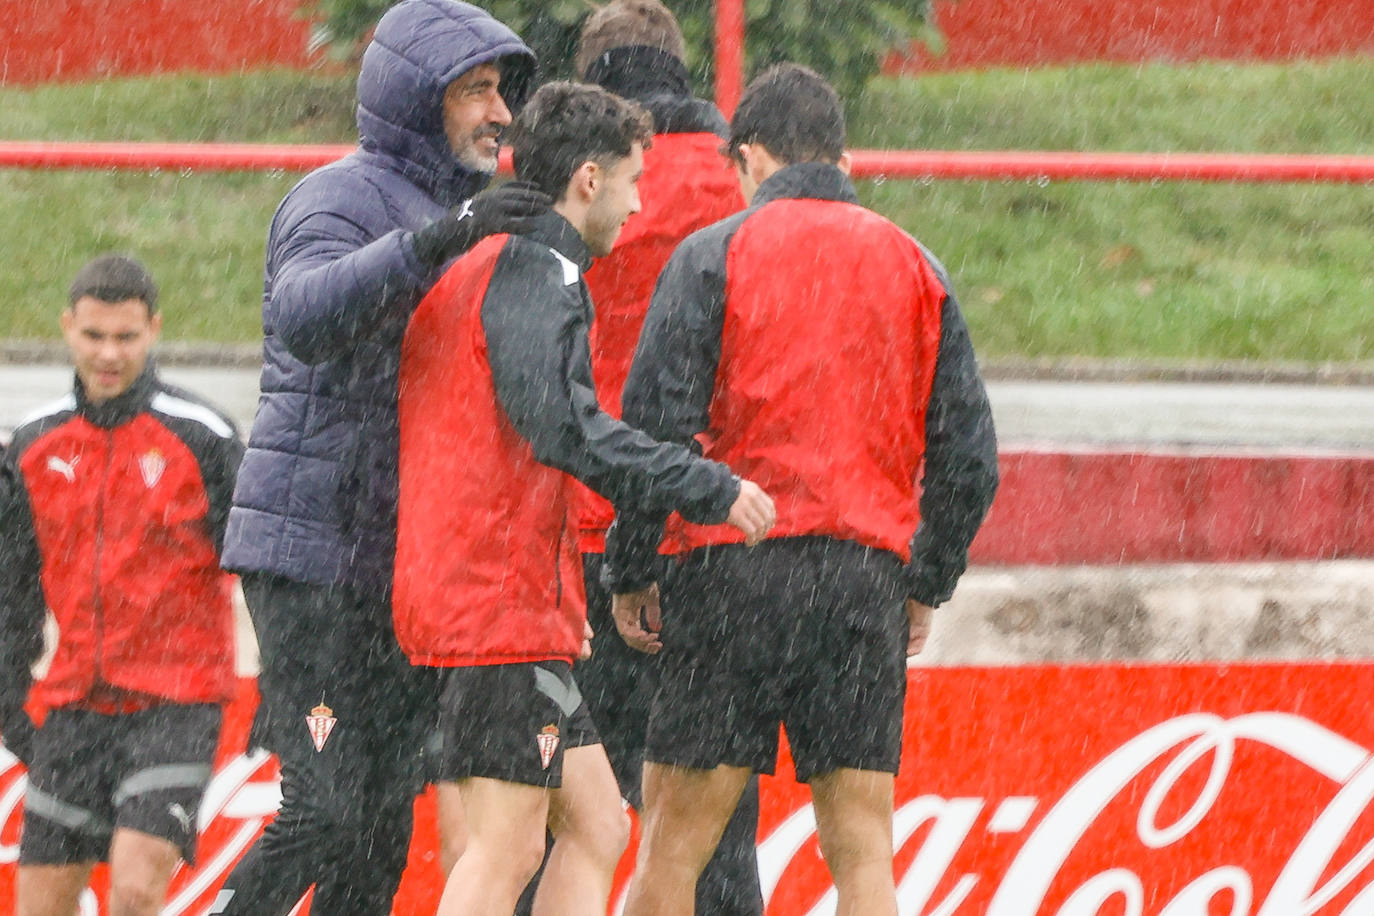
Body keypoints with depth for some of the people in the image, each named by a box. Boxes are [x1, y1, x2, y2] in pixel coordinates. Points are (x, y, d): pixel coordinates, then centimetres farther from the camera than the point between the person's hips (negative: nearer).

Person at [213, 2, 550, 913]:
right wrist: (430, 240, -44)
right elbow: (305, 316, -32)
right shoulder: (343, 199, -8)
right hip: (317, 557, -9)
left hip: (399, 563, 9)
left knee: (384, 817, 5)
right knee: (329, 810, -14)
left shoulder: (447, 210, 20)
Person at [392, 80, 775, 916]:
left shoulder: (473, 269, 21)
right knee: (508, 848, -10)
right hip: (505, 597, -10)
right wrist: (710, 491, -21)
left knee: (595, 825, 11)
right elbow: (561, 423, -24)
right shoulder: (540, 271, -10)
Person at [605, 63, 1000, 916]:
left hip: (737, 566, -3)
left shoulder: (714, 254, 2)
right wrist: (926, 585, 20)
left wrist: (631, 574, 3)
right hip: (868, 573, 3)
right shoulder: (917, 267, 12)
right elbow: (970, 453, 10)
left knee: (673, 845, 2)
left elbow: (656, 422, -5)